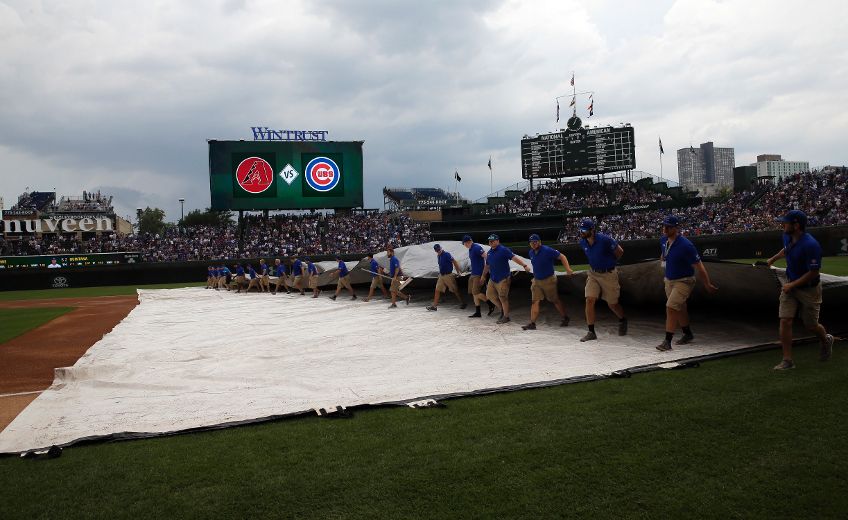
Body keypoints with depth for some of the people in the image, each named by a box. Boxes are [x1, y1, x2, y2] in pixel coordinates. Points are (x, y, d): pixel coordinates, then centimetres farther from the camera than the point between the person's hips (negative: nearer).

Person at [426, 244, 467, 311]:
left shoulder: (447, 254, -13)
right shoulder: (438, 256, 12)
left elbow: (454, 262, -14)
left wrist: (458, 271, -12)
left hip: (448, 275, -7)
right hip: (441, 275, 7)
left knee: (455, 290, 1)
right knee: (437, 290, 0)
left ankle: (463, 303, 13)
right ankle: (434, 306, 1)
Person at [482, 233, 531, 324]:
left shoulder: (504, 250, -11)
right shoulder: (489, 252, 11)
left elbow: (515, 258, -20)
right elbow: (487, 266, 22)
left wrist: (524, 265, -30)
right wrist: (483, 276, 27)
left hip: (503, 279, -8)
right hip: (492, 279, 8)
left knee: (503, 297, -3)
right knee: (490, 295, 11)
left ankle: (506, 317, 11)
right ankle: (502, 309, 30)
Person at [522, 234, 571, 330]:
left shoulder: (547, 250, -17)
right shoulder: (531, 253, 4)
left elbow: (562, 257, -13)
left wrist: (568, 269, -24)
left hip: (549, 280, -5)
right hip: (536, 281, 5)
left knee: (555, 300, 8)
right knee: (535, 302, -3)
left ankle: (565, 318, 27)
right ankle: (532, 323, -5)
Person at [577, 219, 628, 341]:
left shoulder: (605, 240, -23)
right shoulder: (582, 242, -5)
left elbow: (620, 252, -7)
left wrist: (609, 263, 6)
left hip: (609, 274, -4)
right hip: (593, 274, 4)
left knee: (612, 304, 8)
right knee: (589, 300, -10)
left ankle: (623, 320, 41)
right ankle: (591, 332, -2)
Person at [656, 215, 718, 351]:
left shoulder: (685, 246, -28)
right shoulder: (663, 240, -5)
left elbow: (699, 266, -22)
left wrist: (707, 285, -17)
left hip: (684, 281, -8)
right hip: (669, 280, 8)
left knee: (671, 307, -17)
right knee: (679, 308, 19)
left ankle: (667, 341, -13)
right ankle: (688, 334, 38)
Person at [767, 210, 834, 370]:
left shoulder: (811, 245, -28)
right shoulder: (787, 237, -4)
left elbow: (814, 272, -24)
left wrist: (792, 285, -22)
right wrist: (773, 259, 33)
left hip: (809, 289, -6)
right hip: (790, 286, 6)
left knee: (811, 325, 9)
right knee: (785, 321, -6)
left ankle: (826, 340, 45)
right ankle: (787, 360, 0)